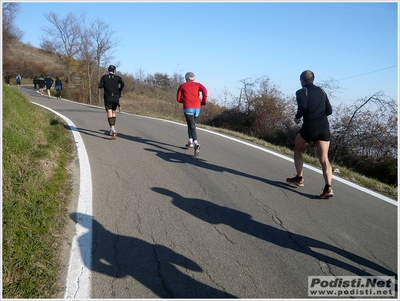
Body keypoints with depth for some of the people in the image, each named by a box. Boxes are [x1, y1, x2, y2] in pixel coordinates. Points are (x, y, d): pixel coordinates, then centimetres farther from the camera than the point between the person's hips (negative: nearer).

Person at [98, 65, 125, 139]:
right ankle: (112, 130, 25)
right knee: (114, 112, 19)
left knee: (109, 113, -8)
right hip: (116, 97, 2)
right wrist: (119, 91, 4)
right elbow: (123, 84, -13)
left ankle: (113, 129, -28)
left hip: (107, 98, -2)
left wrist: (104, 85, 17)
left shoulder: (104, 77, 6)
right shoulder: (118, 77, 6)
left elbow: (100, 86, -5)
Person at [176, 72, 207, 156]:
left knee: (192, 126, -11)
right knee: (191, 124, 24)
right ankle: (190, 141, 25)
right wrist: (204, 101, 1)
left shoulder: (182, 86, 13)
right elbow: (204, 90, -8)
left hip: (188, 108, -3)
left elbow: (178, 99, 8)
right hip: (197, 108, 3)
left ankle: (196, 143, -32)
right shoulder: (197, 85, 14)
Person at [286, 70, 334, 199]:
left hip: (310, 127, -4)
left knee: (298, 150, 21)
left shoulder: (301, 92, 1)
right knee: (324, 159, 0)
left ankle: (299, 178, 20)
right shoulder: (321, 91, 17)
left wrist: (297, 117, 1)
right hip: (324, 128, 4)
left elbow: (303, 107, -16)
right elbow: (329, 110, 15)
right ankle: (328, 187, -14)